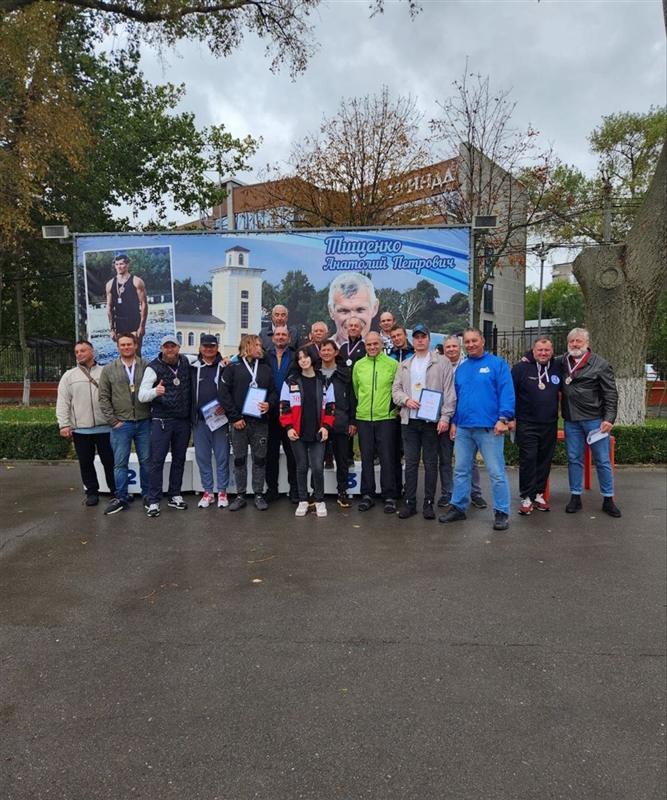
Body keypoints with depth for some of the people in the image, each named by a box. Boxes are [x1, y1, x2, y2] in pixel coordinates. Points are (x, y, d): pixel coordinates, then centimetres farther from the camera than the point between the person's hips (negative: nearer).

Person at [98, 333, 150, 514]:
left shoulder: (147, 366, 2)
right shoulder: (108, 369, 4)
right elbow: (104, 398, 3)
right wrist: (113, 421, -3)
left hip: (144, 423, 0)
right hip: (121, 424, 0)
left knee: (146, 461, 9)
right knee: (120, 463, 5)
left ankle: (147, 495, 20)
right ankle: (121, 498, 15)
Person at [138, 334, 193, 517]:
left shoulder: (185, 362, 3)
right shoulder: (153, 367, -9)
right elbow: (142, 395, -16)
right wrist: (155, 391, -38)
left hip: (183, 420, 4)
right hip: (161, 420, -4)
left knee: (179, 459, 12)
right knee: (157, 461, -1)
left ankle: (174, 496, 25)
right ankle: (154, 501, 7)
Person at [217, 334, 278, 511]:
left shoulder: (266, 368, 12)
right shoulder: (233, 367, 2)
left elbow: (274, 391, 12)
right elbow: (223, 392, -5)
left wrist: (269, 404, -10)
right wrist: (234, 417, -11)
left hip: (260, 422, 2)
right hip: (239, 421, -2)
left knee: (260, 459, 5)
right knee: (239, 460, 6)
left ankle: (259, 495, 15)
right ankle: (240, 496, 15)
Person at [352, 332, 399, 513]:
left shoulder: (392, 364, -3)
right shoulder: (358, 365, 6)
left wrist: (395, 407, 4)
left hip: (386, 418, -3)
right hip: (363, 418, 3)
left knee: (386, 458, 0)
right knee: (366, 458, 8)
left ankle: (389, 497, 9)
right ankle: (367, 495, 18)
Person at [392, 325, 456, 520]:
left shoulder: (442, 363, 1)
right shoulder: (404, 365, 14)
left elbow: (449, 392, -5)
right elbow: (396, 390, 11)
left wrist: (445, 417, -13)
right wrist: (406, 400, -10)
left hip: (432, 420, -3)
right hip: (409, 421, 3)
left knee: (431, 464, 4)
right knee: (411, 463, 7)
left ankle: (429, 503, 14)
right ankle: (410, 502, 16)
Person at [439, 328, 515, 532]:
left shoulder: (497, 364, -2)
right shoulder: (460, 369, 14)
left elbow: (507, 393, -9)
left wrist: (503, 418, -18)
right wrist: (454, 421, 11)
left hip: (489, 428, -5)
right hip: (463, 428, 6)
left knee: (496, 472, 1)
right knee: (461, 471, 12)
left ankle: (501, 512, 11)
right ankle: (458, 507, 23)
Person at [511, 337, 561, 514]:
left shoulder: (558, 367, 5)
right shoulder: (521, 367, -5)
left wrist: (556, 409, 10)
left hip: (550, 425, 4)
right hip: (527, 425, -4)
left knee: (544, 460, 9)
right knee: (528, 460, -2)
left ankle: (538, 494, 22)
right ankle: (527, 496, 7)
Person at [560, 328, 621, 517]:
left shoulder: (600, 364, -5)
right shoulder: (562, 362, 6)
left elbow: (611, 394, -5)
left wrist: (609, 418, -14)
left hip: (595, 420, -3)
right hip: (571, 420, 3)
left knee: (603, 460, 5)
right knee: (574, 459, 10)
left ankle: (608, 500, 16)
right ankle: (575, 497, 20)